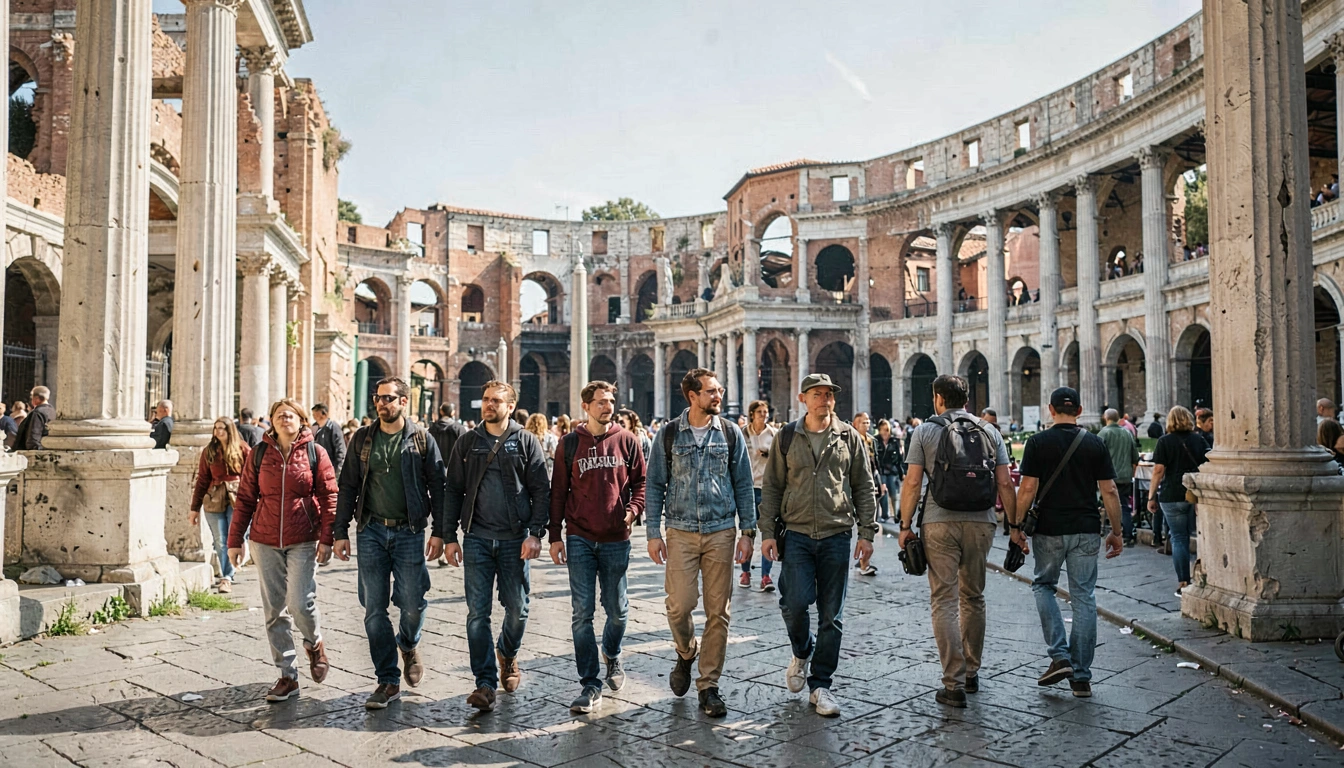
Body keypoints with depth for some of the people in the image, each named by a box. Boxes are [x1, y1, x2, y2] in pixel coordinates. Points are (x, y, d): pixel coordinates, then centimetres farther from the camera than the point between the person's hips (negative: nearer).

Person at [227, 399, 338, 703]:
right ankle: (288, 676, 16)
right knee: (274, 611, 6)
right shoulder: (259, 454, 6)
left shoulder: (315, 453, 0)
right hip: (265, 541, 3)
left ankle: (314, 643, 22)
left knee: (300, 603, -12)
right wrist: (235, 540, 5)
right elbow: (245, 498, 8)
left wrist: (326, 538, -9)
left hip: (303, 541, -3)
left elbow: (328, 497, -2)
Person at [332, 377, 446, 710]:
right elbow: (348, 487, 9)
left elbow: (438, 488, 1)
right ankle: (388, 681, 14)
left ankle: (409, 645, 33)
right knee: (374, 609, 3)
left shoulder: (422, 440, 1)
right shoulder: (362, 439, 7)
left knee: (412, 604, -2)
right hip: (371, 531, 2)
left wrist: (439, 532, -5)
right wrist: (340, 532, 4)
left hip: (409, 532, -2)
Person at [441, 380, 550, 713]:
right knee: (477, 612, -2)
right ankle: (485, 682, 5)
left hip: (515, 539, -1)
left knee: (517, 609, 7)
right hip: (477, 538, 1)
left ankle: (507, 654, 36)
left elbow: (541, 491, -1)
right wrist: (449, 536, 3)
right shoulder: (467, 443, 9)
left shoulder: (526, 442, 2)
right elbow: (453, 491, 10)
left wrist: (535, 533, -11)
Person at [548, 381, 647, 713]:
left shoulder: (627, 440, 2)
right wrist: (554, 536, 2)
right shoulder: (569, 444, 2)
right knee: (582, 613, -1)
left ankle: (612, 655, 41)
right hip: (580, 539, 0)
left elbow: (641, 480, 6)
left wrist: (632, 509, -12)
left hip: (616, 539, 0)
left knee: (617, 609, 11)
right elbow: (558, 492, 5)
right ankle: (590, 684, 8)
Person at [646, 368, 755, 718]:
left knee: (718, 612, 3)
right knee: (679, 606, -6)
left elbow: (743, 486, 7)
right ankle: (686, 653, 27)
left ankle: (709, 686, 15)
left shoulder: (731, 433, 4)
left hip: (721, 532, 1)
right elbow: (655, 485, 4)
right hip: (681, 532, -1)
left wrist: (747, 532, 1)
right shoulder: (668, 434, 1)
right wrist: (653, 533, -1)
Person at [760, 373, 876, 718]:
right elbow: (772, 488, 6)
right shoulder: (786, 438, 5)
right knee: (795, 603, -12)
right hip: (797, 534, -1)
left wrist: (866, 532, 2)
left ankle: (820, 685, 17)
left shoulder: (849, 437, 6)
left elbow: (864, 487, 8)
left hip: (837, 535, 1)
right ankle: (802, 652, 21)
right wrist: (768, 531, 0)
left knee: (831, 615, 4)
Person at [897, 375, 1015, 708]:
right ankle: (971, 674, 28)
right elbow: (1005, 484, 3)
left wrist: (905, 525, 1)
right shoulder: (989, 432, 9)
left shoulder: (924, 431, 1)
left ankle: (954, 684, -3)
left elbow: (912, 483, -5)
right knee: (973, 598, 17)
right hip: (981, 523, 3)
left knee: (944, 600, 0)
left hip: (939, 524, -3)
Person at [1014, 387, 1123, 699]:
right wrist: (1116, 532, 8)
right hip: (1086, 531, 2)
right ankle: (1081, 676, 11)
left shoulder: (1038, 442, -5)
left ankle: (1060, 656, 5)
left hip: (1049, 530, -2)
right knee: (1084, 597, 7)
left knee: (1043, 585, 18)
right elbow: (1109, 491, 0)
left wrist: (1017, 526, -1)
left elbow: (1028, 488, -9)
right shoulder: (1095, 444, 1)